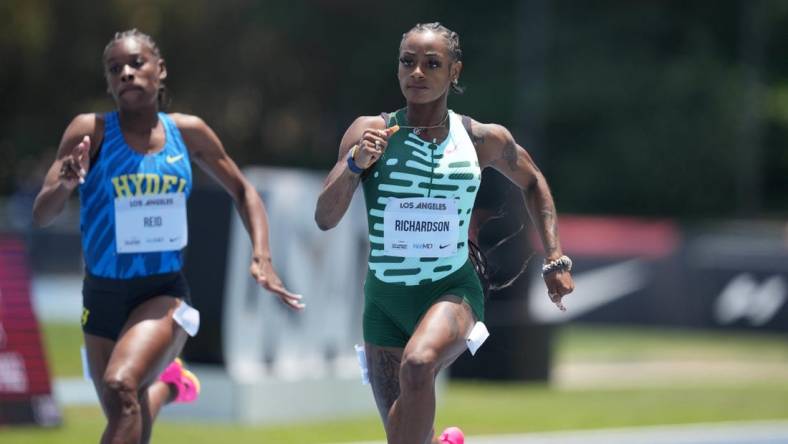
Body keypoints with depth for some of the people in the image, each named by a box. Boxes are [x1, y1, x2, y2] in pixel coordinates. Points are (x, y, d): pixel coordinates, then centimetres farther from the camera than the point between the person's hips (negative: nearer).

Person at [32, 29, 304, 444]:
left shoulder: (188, 132, 0)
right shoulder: (91, 131, -7)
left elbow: (243, 192, 15)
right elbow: (41, 215, -11)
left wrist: (261, 258, 0)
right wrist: (65, 184, -33)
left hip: (165, 292, -1)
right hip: (104, 295, 1)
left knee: (122, 386, -29)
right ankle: (166, 383, 47)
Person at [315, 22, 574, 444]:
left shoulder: (486, 140, -1)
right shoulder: (370, 132, -5)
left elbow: (533, 182, 20)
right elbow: (324, 218, -11)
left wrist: (555, 260, 13)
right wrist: (355, 164, -27)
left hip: (453, 291, -2)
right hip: (385, 299, 2)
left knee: (418, 364, -36)